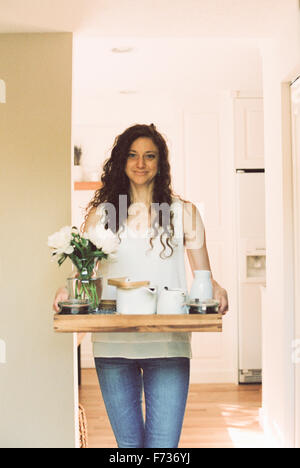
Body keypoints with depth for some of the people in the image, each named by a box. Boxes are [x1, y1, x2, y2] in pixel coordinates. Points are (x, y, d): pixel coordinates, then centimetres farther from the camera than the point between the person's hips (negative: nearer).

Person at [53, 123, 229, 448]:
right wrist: (67, 293, -11)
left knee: (163, 444, -5)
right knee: (128, 442, 13)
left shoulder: (183, 212, 8)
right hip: (112, 345, 1)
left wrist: (215, 291, -13)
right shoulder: (101, 213, 9)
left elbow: (204, 275, 9)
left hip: (168, 346, -1)